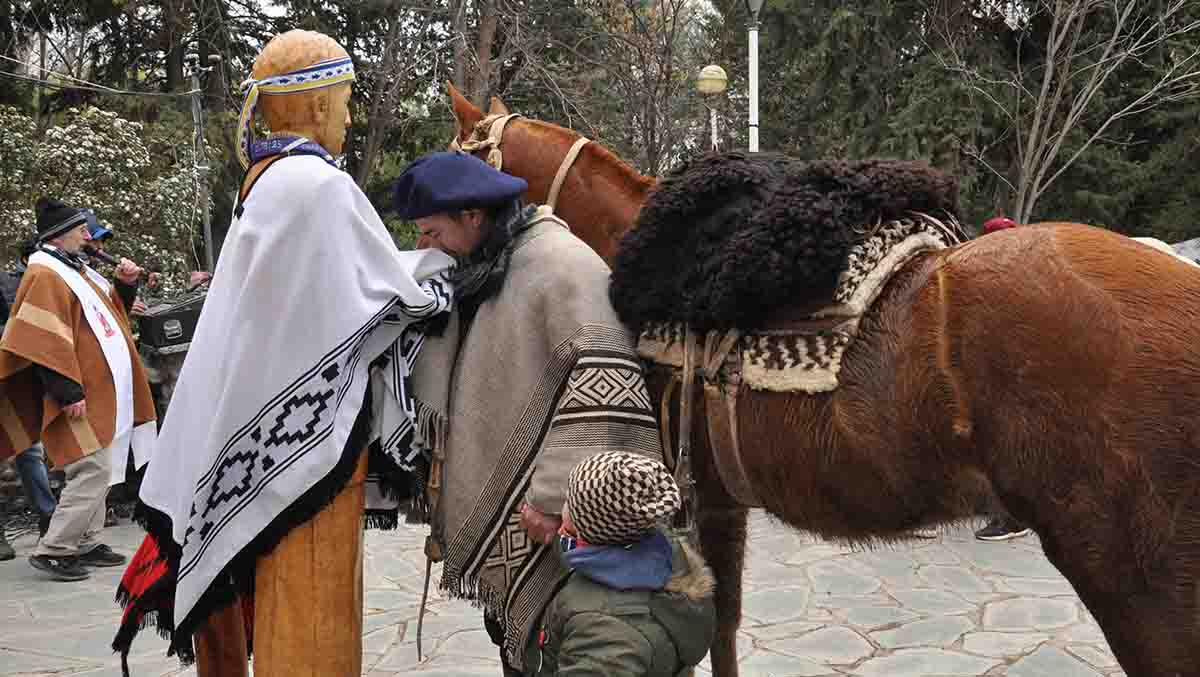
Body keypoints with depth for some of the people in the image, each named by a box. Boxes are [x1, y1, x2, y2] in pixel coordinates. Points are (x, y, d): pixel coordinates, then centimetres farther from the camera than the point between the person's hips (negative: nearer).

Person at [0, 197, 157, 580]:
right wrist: (68, 392, -25)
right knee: (93, 473, -13)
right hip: (83, 395, -10)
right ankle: (52, 551, -8)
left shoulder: (75, 270, 16)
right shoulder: (45, 276, -13)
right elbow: (42, 340, -21)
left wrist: (124, 285, 10)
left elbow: (109, 313, 29)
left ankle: (85, 544, 20)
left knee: (95, 473, 13)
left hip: (100, 391, 10)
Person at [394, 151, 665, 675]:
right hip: (494, 522, 9)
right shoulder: (477, 273, 13)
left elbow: (603, 386, -26)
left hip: (543, 521, -9)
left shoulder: (560, 263, -16)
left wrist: (554, 495, -27)